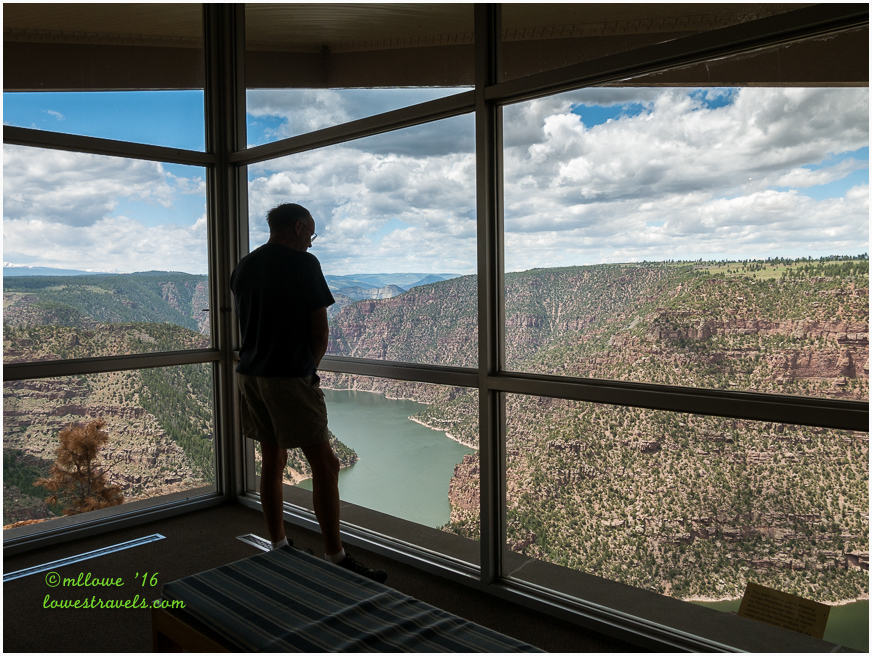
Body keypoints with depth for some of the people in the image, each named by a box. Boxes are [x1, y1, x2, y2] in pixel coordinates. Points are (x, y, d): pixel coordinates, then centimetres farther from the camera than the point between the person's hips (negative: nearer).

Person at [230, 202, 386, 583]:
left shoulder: (243, 267, 13)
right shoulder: (303, 264, -8)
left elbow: (246, 323, 17)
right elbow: (319, 330, -8)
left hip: (249, 375, 8)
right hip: (289, 377, -8)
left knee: (272, 460, 16)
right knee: (324, 465, -3)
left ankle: (278, 549, 25)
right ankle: (335, 558, 0)